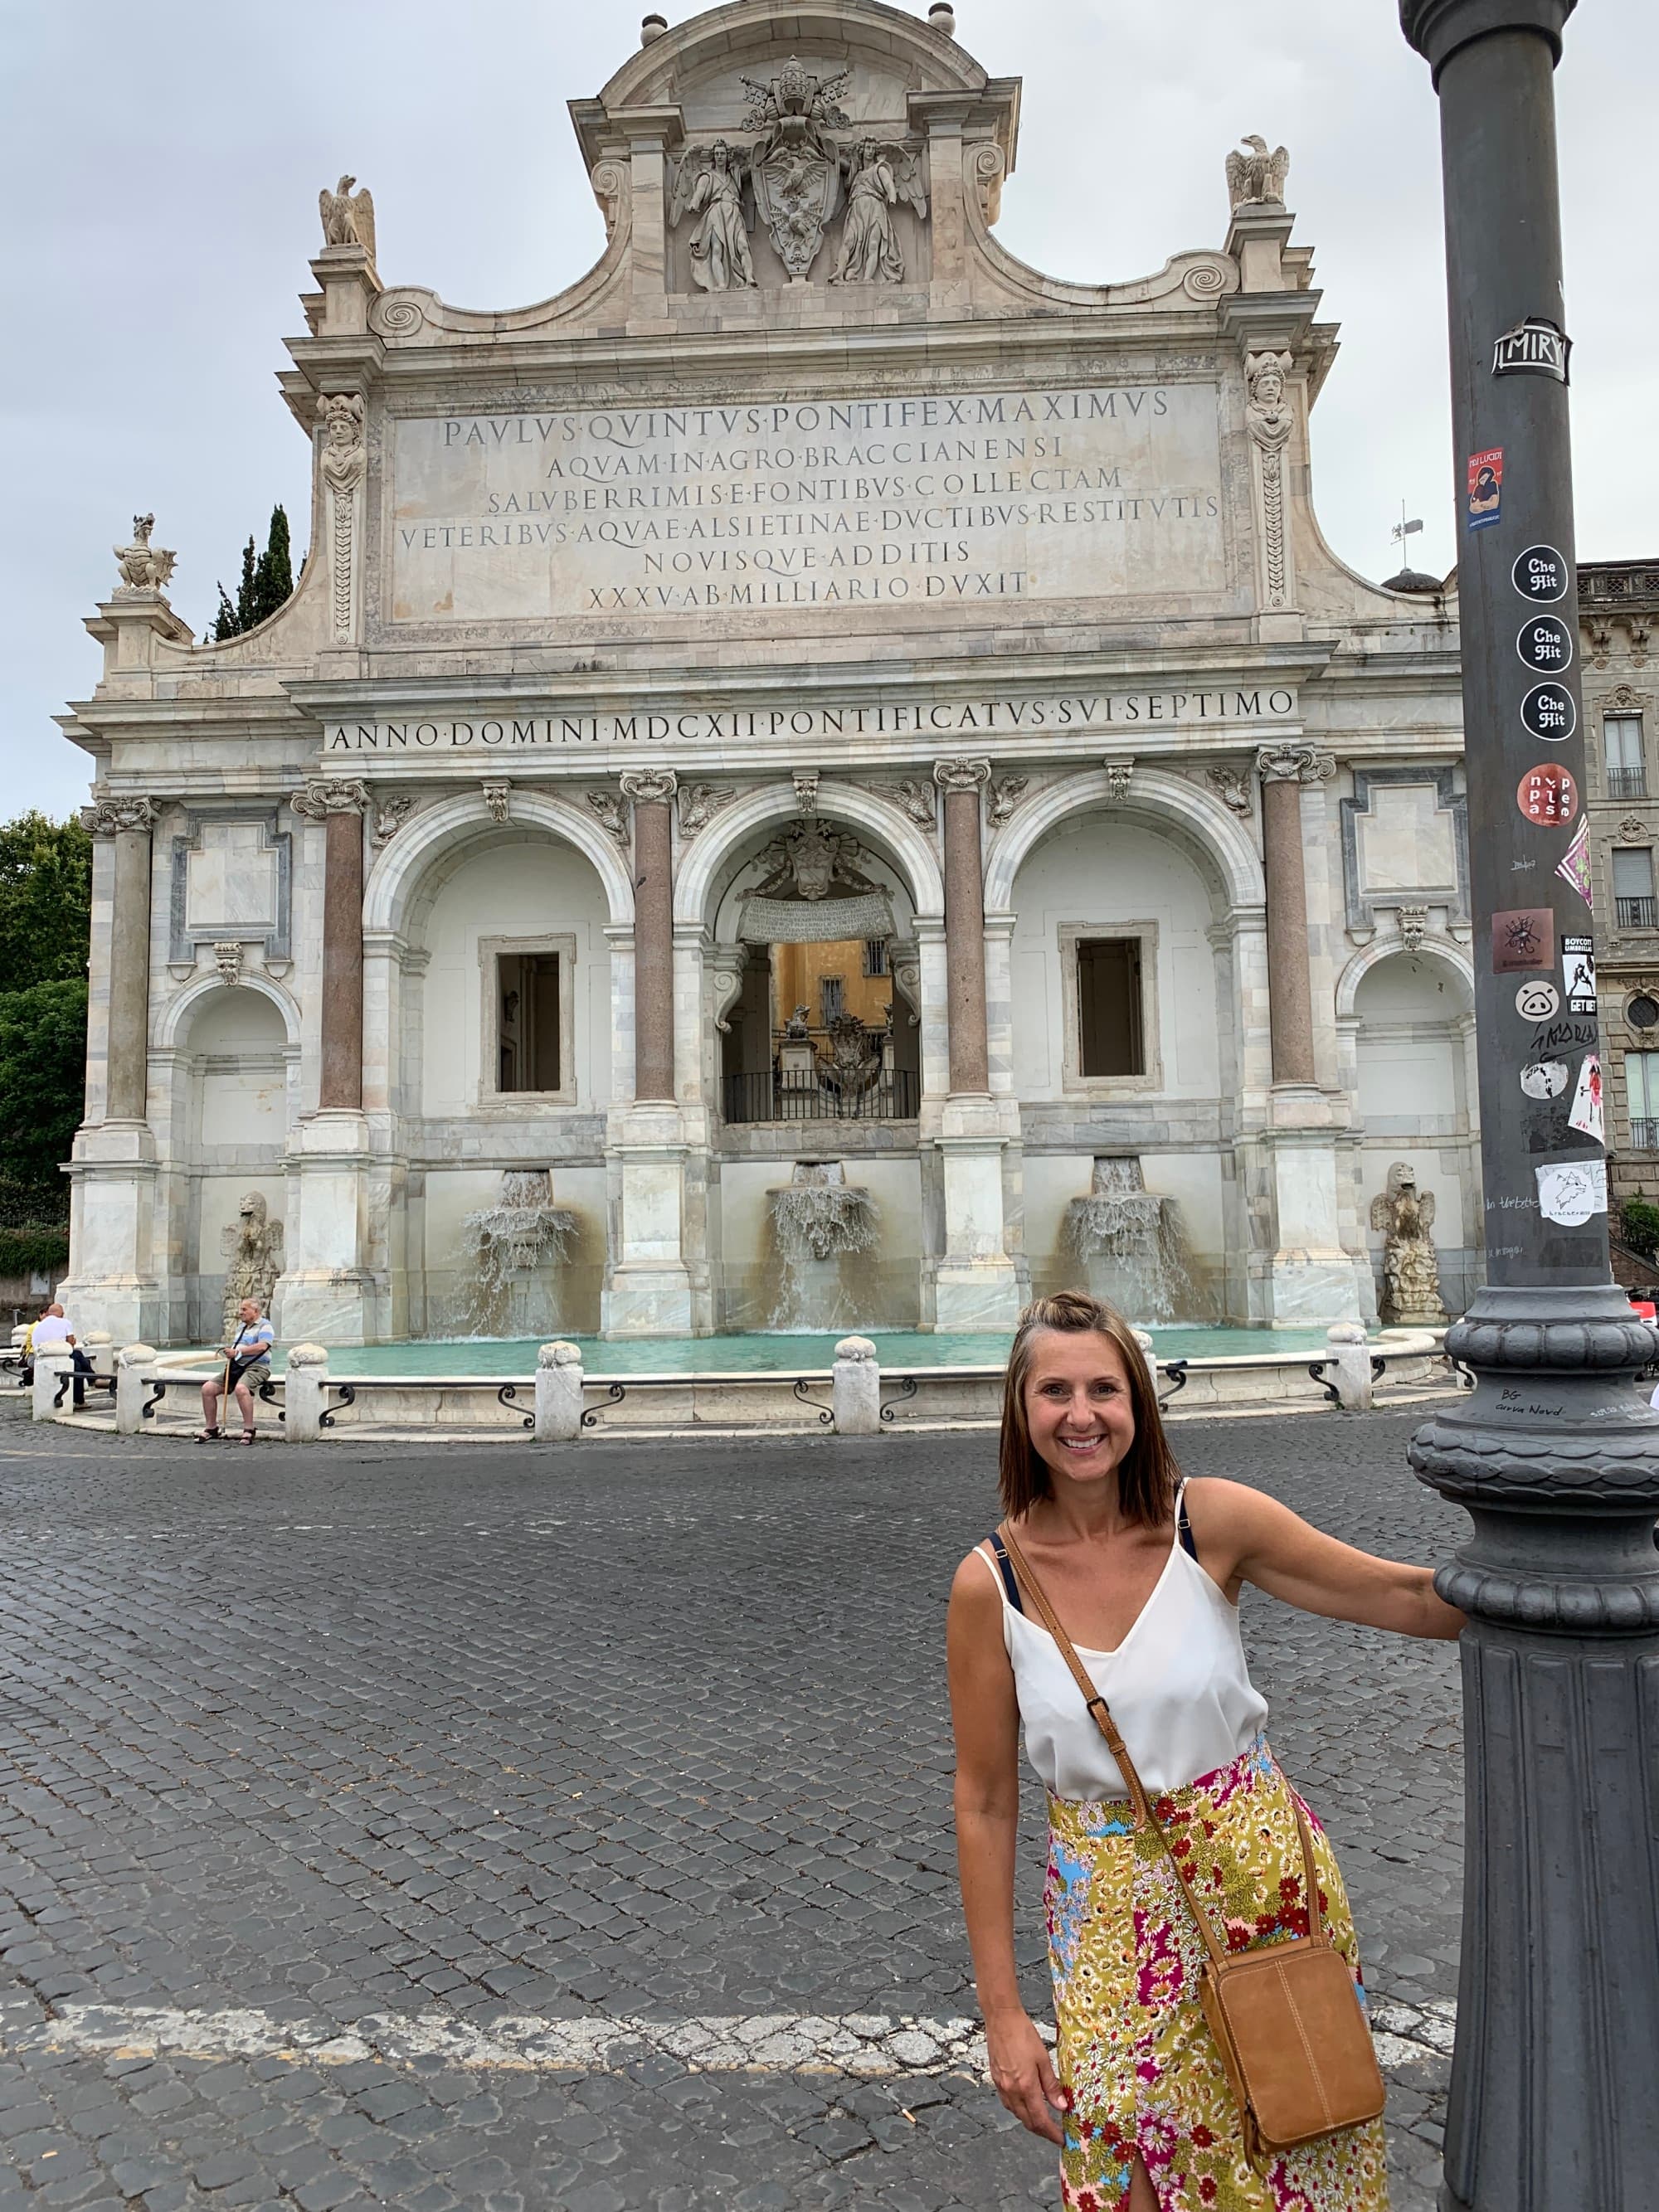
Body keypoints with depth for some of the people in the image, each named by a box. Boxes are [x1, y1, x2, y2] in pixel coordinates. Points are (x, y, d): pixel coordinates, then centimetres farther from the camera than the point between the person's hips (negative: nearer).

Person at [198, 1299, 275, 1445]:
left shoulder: (264, 1326, -4)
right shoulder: (241, 1326, 24)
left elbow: (262, 1346, -21)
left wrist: (237, 1352, -21)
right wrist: (229, 1352, 11)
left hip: (256, 1367, -9)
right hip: (236, 1367, 9)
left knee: (240, 1388, -38)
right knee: (207, 1389, -3)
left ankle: (248, 1429, -28)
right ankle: (211, 1430, 6)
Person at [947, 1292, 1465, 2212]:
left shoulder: (1212, 1522, -11)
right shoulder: (990, 1583, -11)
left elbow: (1404, 1596, -4)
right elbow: (985, 1801, -4)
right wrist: (1002, 2012, -2)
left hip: (1260, 1871, 1)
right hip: (1112, 1908, 0)